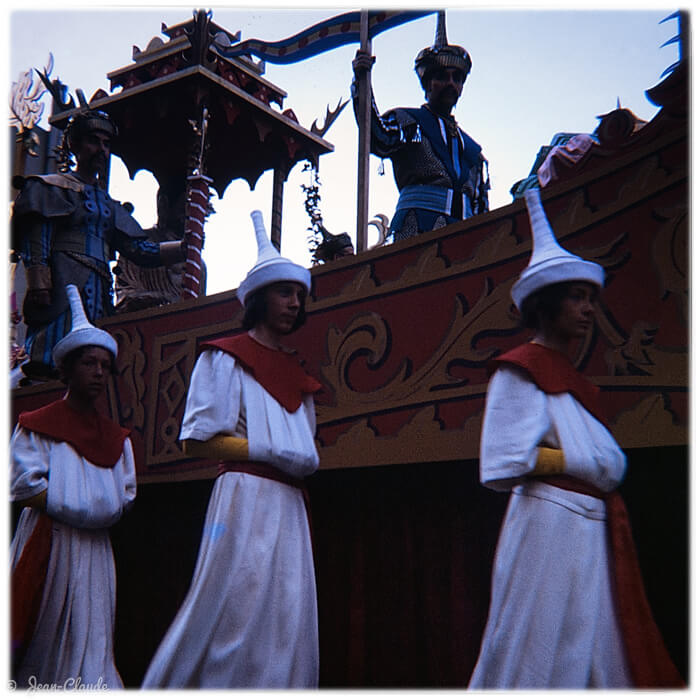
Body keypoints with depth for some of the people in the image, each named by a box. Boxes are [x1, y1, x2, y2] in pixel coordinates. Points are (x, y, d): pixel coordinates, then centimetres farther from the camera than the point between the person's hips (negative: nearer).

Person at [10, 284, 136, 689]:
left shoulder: (116, 438, 15)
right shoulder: (37, 427, 2)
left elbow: (125, 499, 10)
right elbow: (26, 487, -9)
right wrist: (89, 508, -9)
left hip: (95, 551, 4)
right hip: (47, 546, -4)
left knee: (89, 639, -2)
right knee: (40, 639, -5)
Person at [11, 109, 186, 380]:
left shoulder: (109, 205, 29)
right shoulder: (52, 187, 13)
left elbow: (140, 250, 19)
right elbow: (36, 239, -1)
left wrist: (188, 246, 6)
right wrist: (38, 283, -17)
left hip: (99, 294, 6)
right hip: (62, 286, -6)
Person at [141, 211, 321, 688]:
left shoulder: (296, 372, 22)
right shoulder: (226, 358, 1)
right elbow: (198, 442, -7)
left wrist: (306, 461, 4)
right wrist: (268, 450, -13)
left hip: (289, 502, 7)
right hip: (245, 493, -7)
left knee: (287, 616, 3)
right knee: (235, 611, -11)